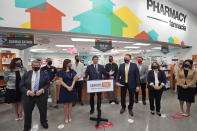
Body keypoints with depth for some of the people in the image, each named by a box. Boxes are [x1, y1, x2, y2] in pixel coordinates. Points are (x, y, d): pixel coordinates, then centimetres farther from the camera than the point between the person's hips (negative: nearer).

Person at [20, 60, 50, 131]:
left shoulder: (45, 74, -2)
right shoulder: (26, 74, 1)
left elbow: (47, 84, -1)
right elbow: (22, 85, 0)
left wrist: (42, 90, -18)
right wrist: (28, 91, -16)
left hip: (41, 96, 0)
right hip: (28, 96, 1)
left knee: (43, 111, 15)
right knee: (27, 112, 14)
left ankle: (43, 122, 44)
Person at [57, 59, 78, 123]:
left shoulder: (72, 71, 3)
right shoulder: (61, 72, -5)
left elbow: (74, 79, 0)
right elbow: (61, 81, -8)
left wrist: (71, 86, -15)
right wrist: (67, 87, -16)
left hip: (72, 89, 2)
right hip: (64, 89, -2)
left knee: (70, 103, 12)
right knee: (65, 103, 8)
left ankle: (69, 116, 29)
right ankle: (66, 116, 27)